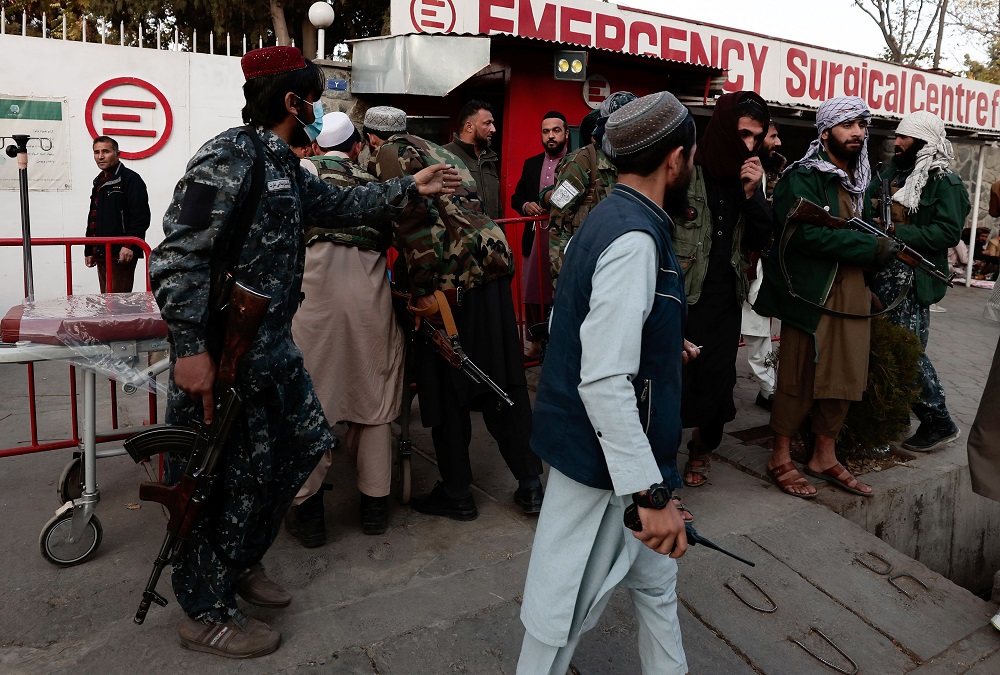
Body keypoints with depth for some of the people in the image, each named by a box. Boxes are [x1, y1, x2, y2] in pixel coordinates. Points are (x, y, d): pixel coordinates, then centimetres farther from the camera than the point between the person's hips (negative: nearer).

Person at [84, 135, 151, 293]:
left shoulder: (130, 178, -6)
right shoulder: (99, 182, 21)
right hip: (101, 254, 9)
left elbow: (141, 217, -15)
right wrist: (89, 250, 23)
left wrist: (129, 246, -22)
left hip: (121, 255, -9)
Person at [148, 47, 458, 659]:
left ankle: (240, 562, 37)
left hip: (273, 350, 10)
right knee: (226, 480, 1)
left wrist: (411, 189, 20)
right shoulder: (229, 158, -17)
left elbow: (340, 205, 24)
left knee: (305, 443, 17)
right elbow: (178, 257, -23)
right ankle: (207, 613, 22)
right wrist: (190, 350, -26)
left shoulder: (284, 167, 13)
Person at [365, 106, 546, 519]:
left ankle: (456, 494, 17)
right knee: (504, 384, 12)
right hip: (493, 266, 8)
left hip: (453, 279, -8)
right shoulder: (436, 151, 26)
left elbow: (415, 220, -15)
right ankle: (530, 485, 19)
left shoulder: (389, 155, 0)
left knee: (446, 389, 5)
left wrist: (423, 291, -16)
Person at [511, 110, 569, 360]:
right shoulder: (531, 164, 15)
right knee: (533, 295, 8)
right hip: (535, 237, 5)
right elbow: (516, 197, 19)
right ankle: (536, 344, 21)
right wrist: (525, 205, -1)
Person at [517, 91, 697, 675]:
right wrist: (652, 493, -28)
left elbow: (577, 326, 17)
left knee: (655, 577, 25)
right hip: (605, 459, -10)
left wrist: (664, 345, 23)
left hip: (604, 448, 10)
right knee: (565, 611, 8)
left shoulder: (608, 219, 7)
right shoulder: (636, 238, -23)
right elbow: (605, 381, -30)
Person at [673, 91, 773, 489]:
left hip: (725, 297, 5)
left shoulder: (751, 176, 8)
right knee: (674, 378, -2)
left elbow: (759, 242, 7)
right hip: (680, 296, -5)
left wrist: (752, 194, -7)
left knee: (717, 378, 7)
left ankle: (703, 447, 32)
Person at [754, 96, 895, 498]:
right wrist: (872, 248, -18)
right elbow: (808, 232, -22)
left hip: (852, 295, 8)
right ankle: (780, 459, 15)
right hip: (811, 295, -8)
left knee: (844, 379, 12)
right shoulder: (803, 177, -9)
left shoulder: (859, 181, 18)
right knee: (799, 379, 0)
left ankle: (824, 457, 27)